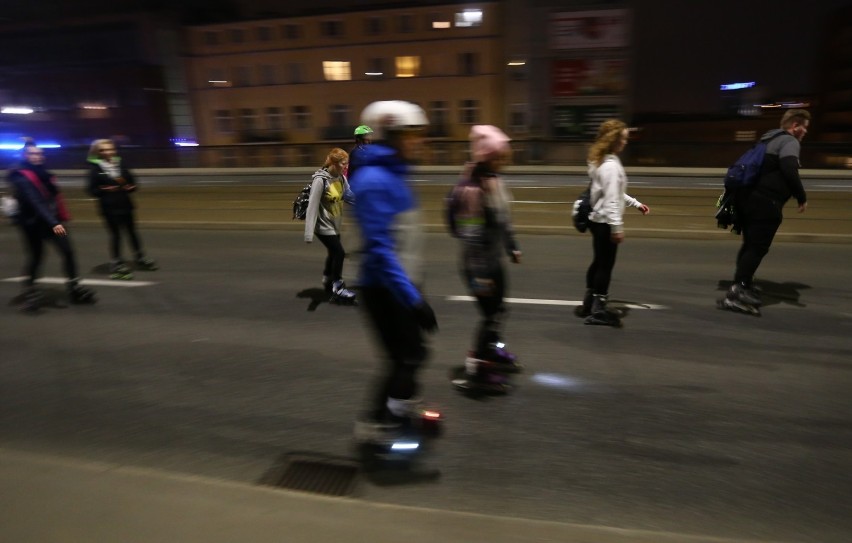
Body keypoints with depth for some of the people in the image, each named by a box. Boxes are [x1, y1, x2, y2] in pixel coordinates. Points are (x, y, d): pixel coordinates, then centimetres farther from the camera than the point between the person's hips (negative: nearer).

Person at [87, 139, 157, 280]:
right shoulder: (95, 168, -6)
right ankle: (117, 266, 12)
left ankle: (140, 259, 29)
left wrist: (131, 187, -11)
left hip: (125, 204, 4)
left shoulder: (120, 164, 5)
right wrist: (105, 190, -23)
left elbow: (132, 180, 9)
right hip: (109, 207, -4)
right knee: (115, 235, 2)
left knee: (132, 232, 14)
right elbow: (93, 190, -8)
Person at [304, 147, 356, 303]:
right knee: (339, 253, -8)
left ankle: (328, 283, 38)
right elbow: (312, 206, -24)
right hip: (324, 226, -7)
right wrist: (309, 233, -28)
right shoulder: (321, 179, -22)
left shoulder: (341, 177, -1)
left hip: (335, 225, 7)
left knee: (333, 253, 17)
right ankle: (337, 287, 8)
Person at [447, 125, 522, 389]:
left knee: (497, 308, 23)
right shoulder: (471, 189, -24)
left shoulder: (494, 179, 5)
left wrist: (512, 246, 22)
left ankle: (492, 348, 47)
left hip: (494, 260, 9)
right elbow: (471, 235, -25)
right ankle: (475, 367, 18)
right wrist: (479, 274, -24)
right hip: (480, 264, -9)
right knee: (491, 313, 1)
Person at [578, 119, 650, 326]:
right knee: (606, 264, -1)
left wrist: (635, 203, 21)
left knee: (599, 262, 17)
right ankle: (598, 311, 9)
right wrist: (617, 227, -22)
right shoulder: (611, 165, -18)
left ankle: (589, 305, 27)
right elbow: (611, 199, -22)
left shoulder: (602, 161, 12)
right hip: (605, 222, -10)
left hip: (598, 219, 10)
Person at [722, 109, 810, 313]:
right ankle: (738, 292, -14)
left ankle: (741, 286, 21)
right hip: (765, 202, -9)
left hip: (748, 198, 9)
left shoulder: (769, 140, 26)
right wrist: (802, 197, -10)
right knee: (758, 247, -9)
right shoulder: (790, 141, -3)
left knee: (750, 244, 16)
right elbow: (789, 171, -18)